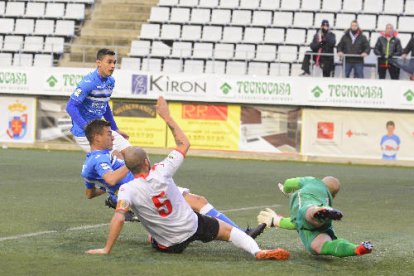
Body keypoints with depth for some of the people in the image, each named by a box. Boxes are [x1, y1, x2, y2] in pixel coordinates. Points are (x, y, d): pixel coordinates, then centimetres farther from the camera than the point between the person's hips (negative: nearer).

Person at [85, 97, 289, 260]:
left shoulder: (127, 190, -22)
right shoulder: (161, 172, -18)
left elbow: (119, 218, -35)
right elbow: (184, 144, -3)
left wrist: (107, 249, -29)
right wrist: (167, 117, 2)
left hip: (169, 245, 1)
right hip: (193, 226, -1)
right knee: (227, 230, 12)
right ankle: (257, 251, -6)